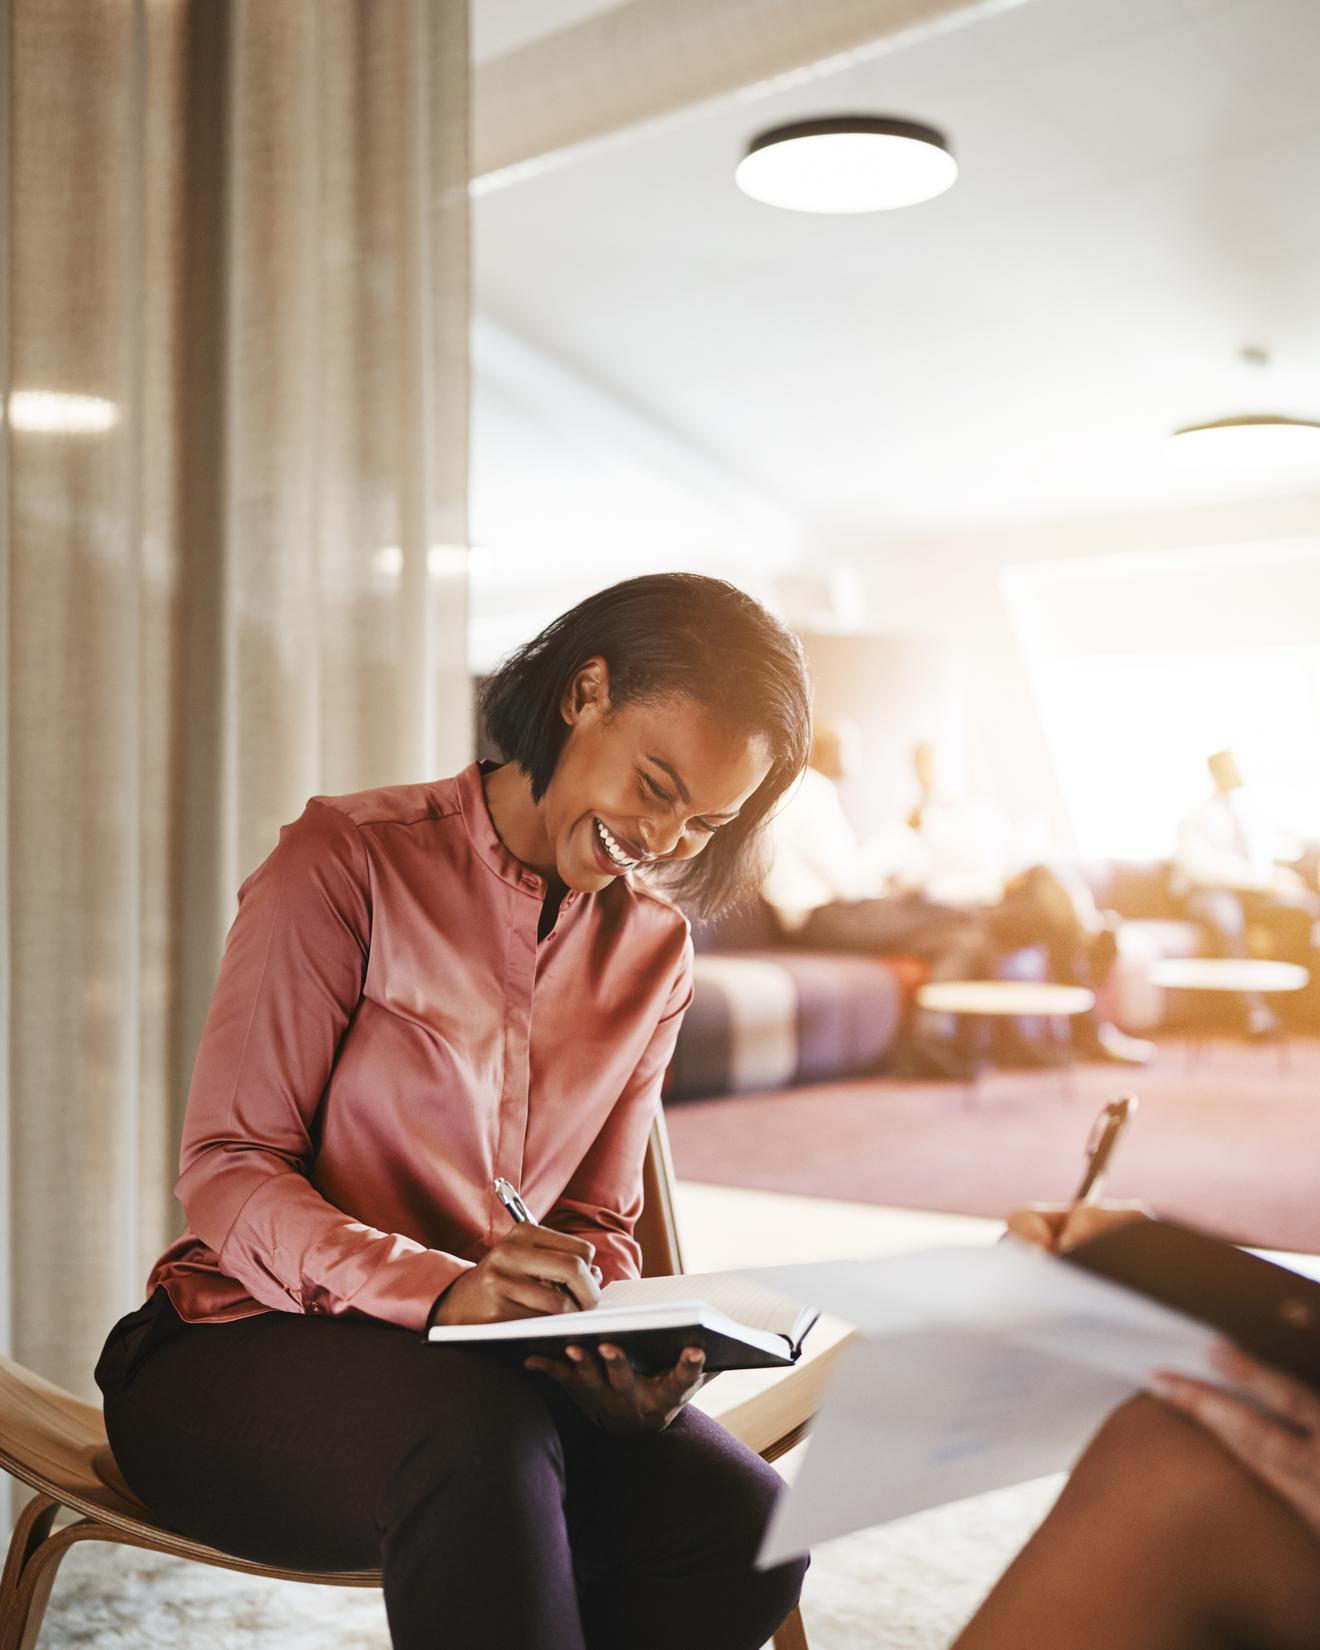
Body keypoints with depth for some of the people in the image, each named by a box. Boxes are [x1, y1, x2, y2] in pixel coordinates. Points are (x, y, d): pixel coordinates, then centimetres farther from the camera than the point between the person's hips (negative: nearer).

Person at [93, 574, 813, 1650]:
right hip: (237, 1358, -4)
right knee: (483, 1427, -38)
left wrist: (624, 1353, -13)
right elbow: (227, 1174, -12)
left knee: (743, 1522, -24)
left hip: (481, 1375, 5)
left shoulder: (653, 948, 9)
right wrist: (439, 1291, -29)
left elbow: (598, 1225, 11)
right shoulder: (351, 860, -8)